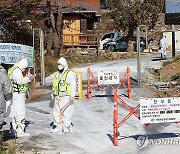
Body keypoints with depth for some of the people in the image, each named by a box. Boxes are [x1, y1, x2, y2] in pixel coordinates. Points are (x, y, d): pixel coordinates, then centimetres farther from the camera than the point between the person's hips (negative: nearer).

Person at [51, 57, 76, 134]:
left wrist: (72, 96, -17)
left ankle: (67, 127, 3)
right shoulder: (57, 74, 18)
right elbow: (54, 85, 24)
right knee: (56, 112, 6)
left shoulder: (70, 73, -5)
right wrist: (53, 94, 20)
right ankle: (58, 127, 14)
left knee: (66, 112, -5)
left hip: (66, 97, -7)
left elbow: (73, 85, -11)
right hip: (57, 97, 7)